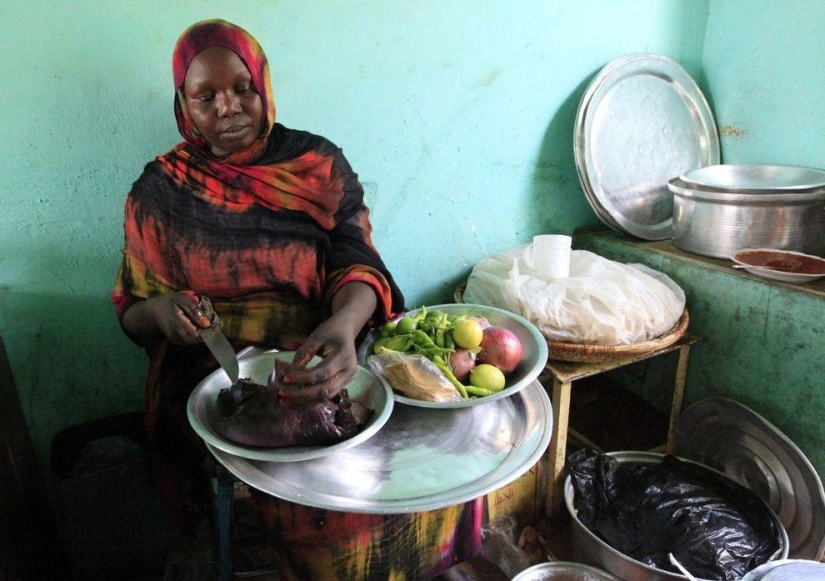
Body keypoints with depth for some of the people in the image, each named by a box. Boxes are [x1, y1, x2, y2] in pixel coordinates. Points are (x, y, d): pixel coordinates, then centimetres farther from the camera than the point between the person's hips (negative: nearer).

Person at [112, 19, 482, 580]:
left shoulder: (318, 164, 2)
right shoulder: (161, 191, 2)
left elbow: (357, 264, -9)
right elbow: (131, 313, 8)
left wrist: (345, 323, -32)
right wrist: (161, 311, -17)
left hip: (321, 364, 2)